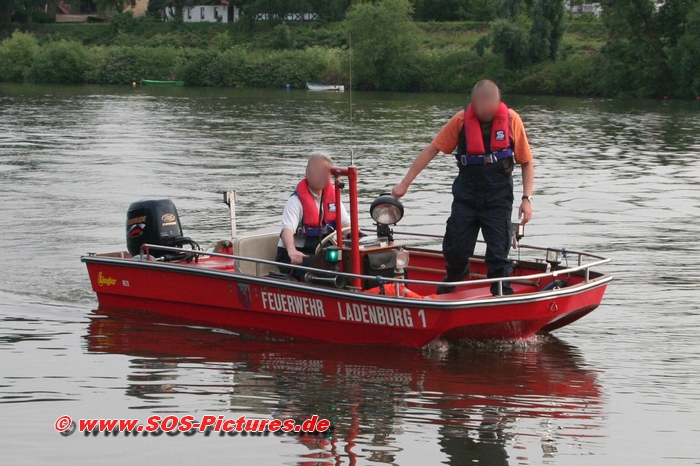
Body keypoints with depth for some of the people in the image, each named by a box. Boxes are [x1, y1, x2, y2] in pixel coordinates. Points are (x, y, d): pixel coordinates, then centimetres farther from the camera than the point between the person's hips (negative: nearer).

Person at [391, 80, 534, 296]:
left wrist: (527, 198, -8)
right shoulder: (461, 120, -7)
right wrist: (405, 183, -6)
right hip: (466, 194, 2)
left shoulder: (511, 120, -8)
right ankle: (453, 280, 37)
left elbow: (526, 162, 0)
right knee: (455, 249, 7)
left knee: (498, 253, -4)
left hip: (498, 197, -2)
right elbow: (431, 150, -3)